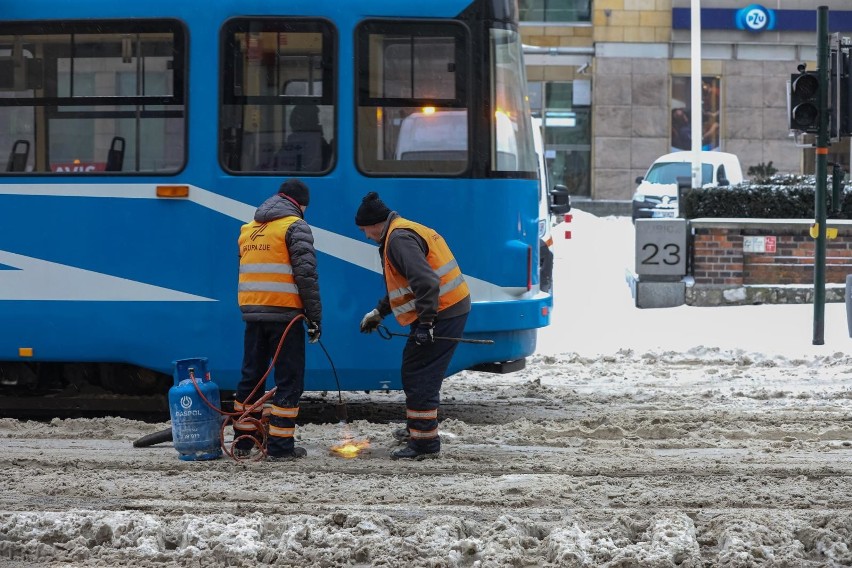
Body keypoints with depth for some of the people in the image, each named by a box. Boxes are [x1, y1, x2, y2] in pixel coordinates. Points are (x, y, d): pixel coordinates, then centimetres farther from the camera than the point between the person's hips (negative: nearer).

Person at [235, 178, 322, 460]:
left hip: (252, 312, 7)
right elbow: (306, 275, -12)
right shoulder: (295, 227, -5)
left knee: (251, 376, 14)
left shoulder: (249, 229, 18)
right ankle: (280, 445, -3)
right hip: (284, 313, -6)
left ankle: (243, 440, 18)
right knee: (289, 380, -1)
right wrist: (315, 317, -9)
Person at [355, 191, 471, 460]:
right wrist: (379, 311, 31)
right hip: (452, 309, 11)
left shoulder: (399, 239, -17)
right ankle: (417, 428, 38)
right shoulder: (404, 232, 18)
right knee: (414, 371, 23)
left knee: (418, 375, -8)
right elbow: (404, 283, 31)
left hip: (441, 314, -11)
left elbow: (426, 281, -28)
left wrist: (425, 323, -28)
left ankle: (424, 442, -6)